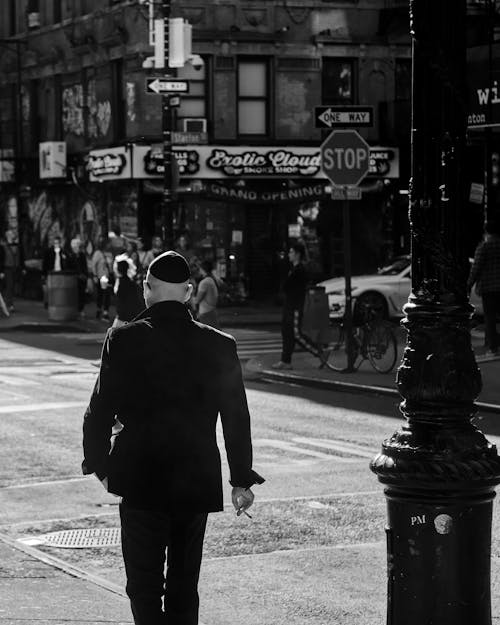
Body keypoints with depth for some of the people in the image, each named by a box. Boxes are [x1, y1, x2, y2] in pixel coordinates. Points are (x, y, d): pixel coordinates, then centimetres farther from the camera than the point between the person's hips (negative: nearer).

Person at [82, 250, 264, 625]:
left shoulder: (123, 340, -8)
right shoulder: (220, 345, -3)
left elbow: (100, 410, -5)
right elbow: (237, 419, 1)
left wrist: (99, 464, 9)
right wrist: (242, 479, 9)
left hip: (140, 481, -2)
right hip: (197, 483, 2)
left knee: (145, 586, 3)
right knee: (184, 588, 14)